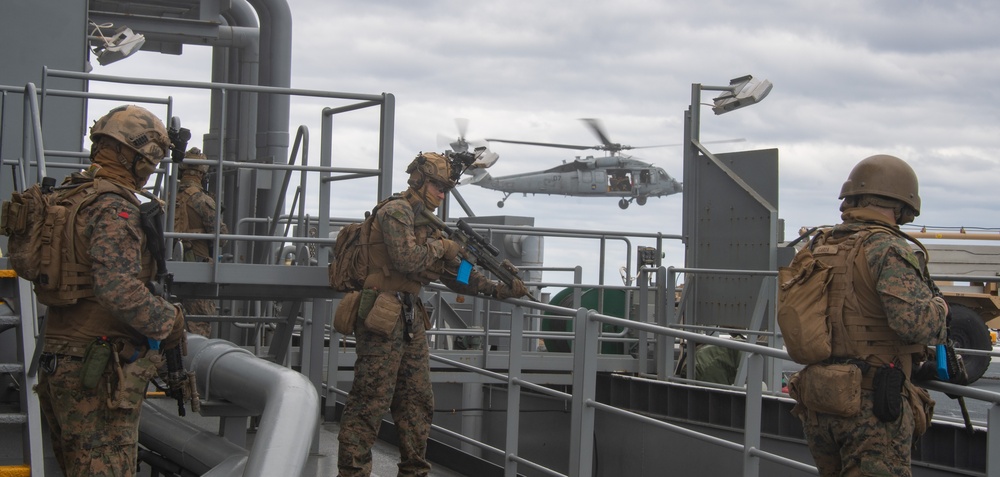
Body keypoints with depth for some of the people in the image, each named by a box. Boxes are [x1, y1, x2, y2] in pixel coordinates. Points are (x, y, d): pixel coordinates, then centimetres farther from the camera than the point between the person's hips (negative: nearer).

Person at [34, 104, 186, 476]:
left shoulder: (68, 198, 13)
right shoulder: (113, 209, -16)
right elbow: (117, 287, -28)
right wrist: (168, 321, -14)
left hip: (59, 362, 9)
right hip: (99, 374, -9)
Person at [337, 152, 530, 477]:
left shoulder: (427, 223, 18)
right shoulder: (396, 211, -9)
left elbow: (457, 276, 18)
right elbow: (407, 259, -23)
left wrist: (501, 290, 10)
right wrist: (441, 247, -7)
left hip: (410, 320, 9)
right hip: (384, 319, -9)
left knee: (417, 402, 12)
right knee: (370, 402, -8)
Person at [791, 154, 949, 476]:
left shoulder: (819, 249, 11)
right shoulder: (888, 249, -12)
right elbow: (914, 322, -24)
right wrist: (937, 305, -3)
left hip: (817, 405, 7)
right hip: (872, 405, -7)